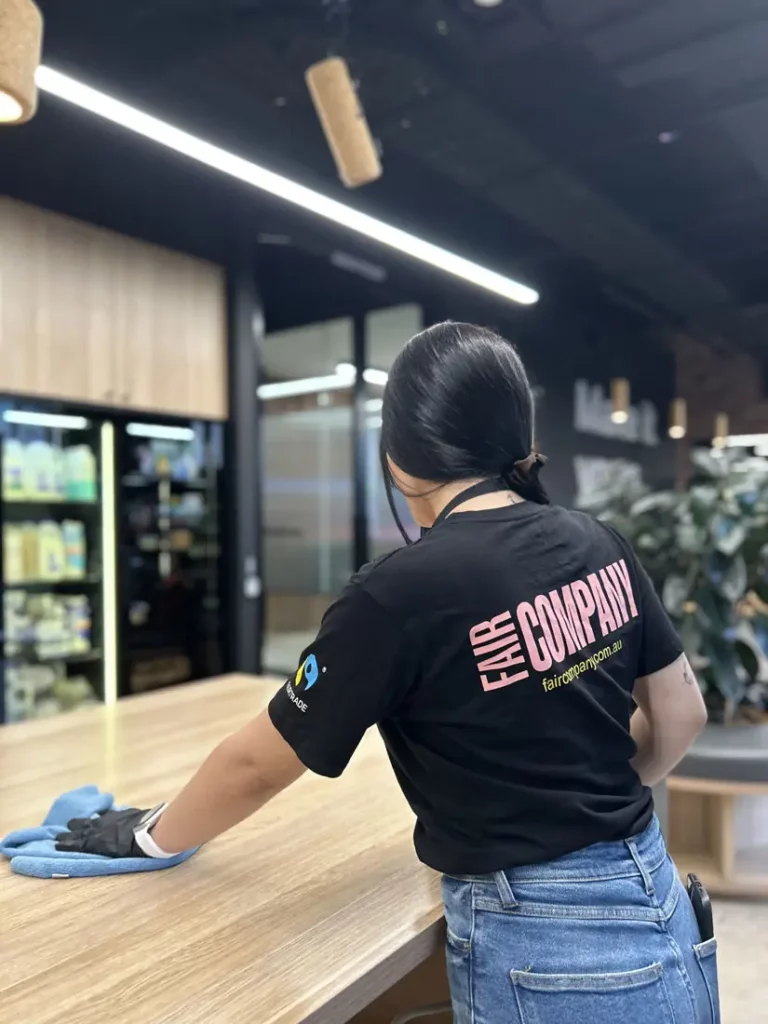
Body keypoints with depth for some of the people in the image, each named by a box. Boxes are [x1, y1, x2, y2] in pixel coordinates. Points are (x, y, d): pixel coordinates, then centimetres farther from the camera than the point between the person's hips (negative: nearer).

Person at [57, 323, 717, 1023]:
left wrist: (152, 836, 9)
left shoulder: (402, 594, -21)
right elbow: (682, 715, 8)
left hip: (542, 951, -6)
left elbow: (257, 766, -9)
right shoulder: (599, 546, -4)